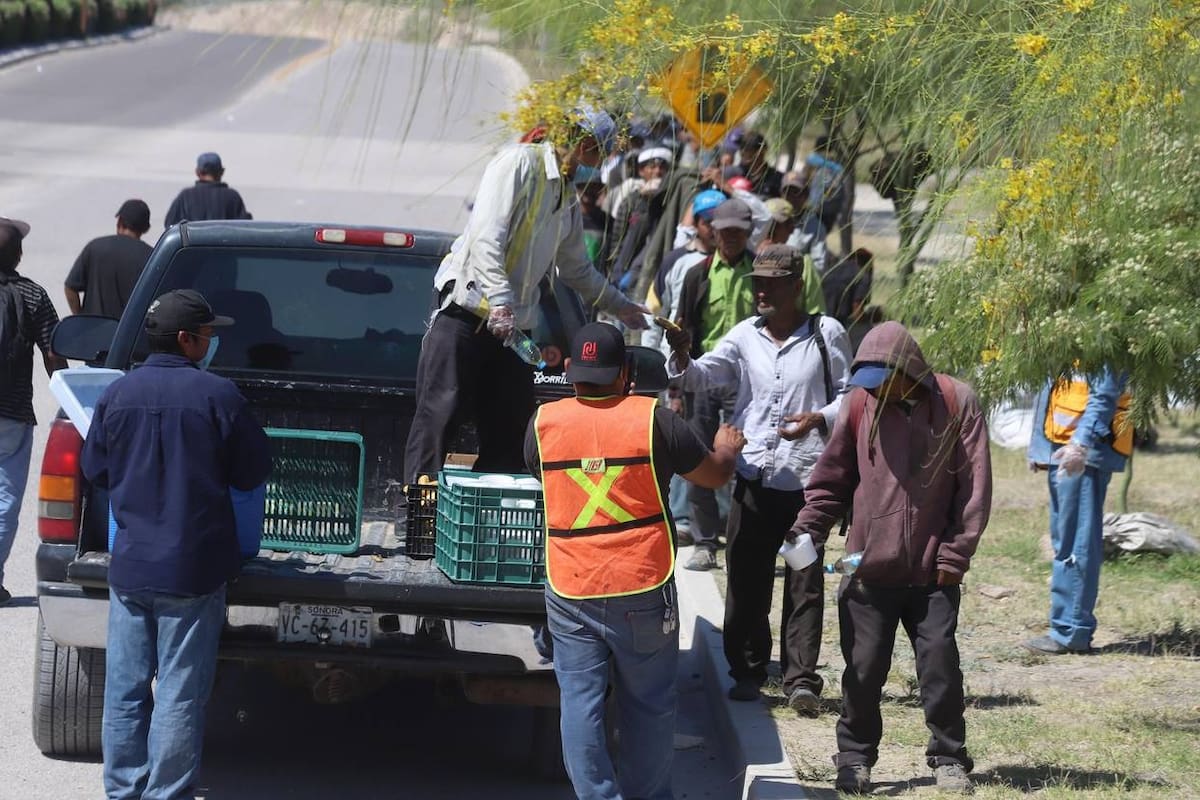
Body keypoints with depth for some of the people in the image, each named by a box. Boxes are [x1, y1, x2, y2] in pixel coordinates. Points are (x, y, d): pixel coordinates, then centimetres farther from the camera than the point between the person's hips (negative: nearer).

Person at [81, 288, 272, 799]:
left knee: (125, 688, 12)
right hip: (192, 568, -4)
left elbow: (94, 469, 9)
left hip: (129, 566, 4)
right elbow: (253, 473, -4)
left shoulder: (117, 395, -1)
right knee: (179, 694, 2)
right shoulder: (217, 397, -12)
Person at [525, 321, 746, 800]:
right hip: (642, 590, -1)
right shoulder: (651, 420, -7)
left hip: (570, 594, 1)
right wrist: (727, 450, 29)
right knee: (649, 706, 12)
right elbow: (713, 474, 6)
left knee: (580, 705, 5)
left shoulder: (543, 424, -1)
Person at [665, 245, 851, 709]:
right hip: (754, 475, 3)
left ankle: (801, 677, -3)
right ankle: (747, 671, 16)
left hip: (808, 478, -3)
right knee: (746, 577, 6)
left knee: (804, 579, -3)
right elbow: (703, 376, -1)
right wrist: (682, 357, -22)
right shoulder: (744, 337, 9)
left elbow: (850, 394, 7)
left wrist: (818, 419, -11)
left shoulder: (826, 334, 3)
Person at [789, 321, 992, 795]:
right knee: (863, 668, 5)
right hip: (870, 568, 1)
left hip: (932, 571, -1)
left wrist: (955, 555, -5)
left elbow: (975, 488, -2)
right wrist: (807, 529, -4)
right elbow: (832, 478, 8)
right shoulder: (860, 404, 1)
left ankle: (948, 759, 14)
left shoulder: (956, 404, -4)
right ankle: (854, 757, 19)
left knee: (940, 666, 1)